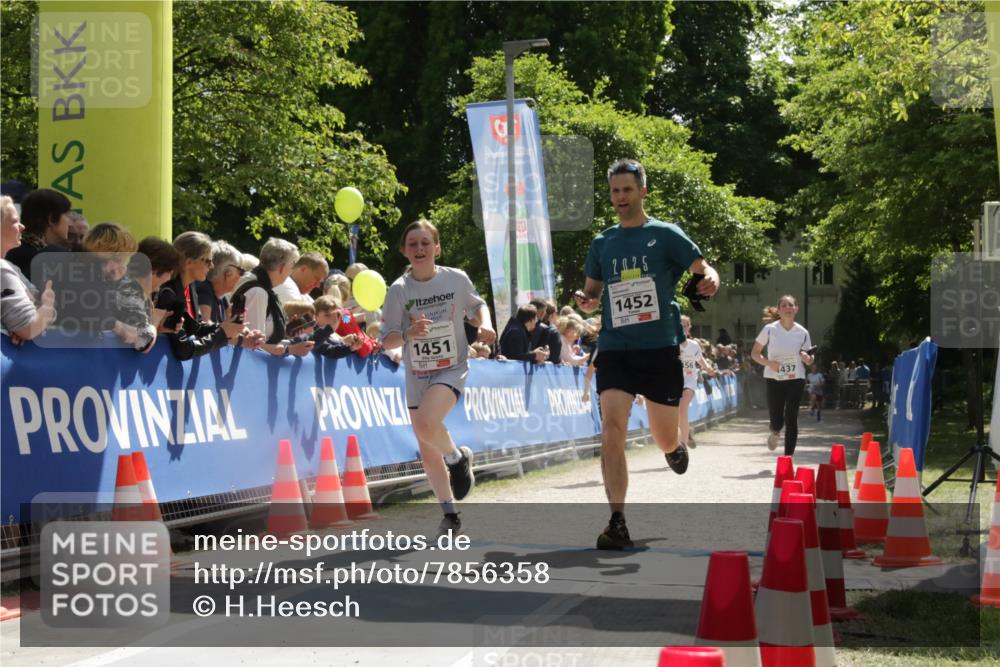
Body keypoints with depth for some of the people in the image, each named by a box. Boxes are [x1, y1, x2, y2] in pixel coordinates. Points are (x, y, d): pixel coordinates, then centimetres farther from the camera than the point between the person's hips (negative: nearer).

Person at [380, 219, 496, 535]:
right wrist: (408, 333, -24)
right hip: (416, 376, 3)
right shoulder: (399, 290, -5)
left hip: (452, 368, -3)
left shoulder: (456, 279, -5)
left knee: (426, 423, -30)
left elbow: (477, 305, 14)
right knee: (427, 453, 7)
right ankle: (450, 513, 22)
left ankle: (457, 457, 0)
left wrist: (485, 324, -7)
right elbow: (386, 340, -4)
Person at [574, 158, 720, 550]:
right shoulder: (602, 243, 12)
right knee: (612, 428, -17)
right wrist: (585, 300, -4)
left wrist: (709, 281, -24)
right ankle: (617, 524, -17)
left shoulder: (665, 235, 1)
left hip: (660, 347, -2)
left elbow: (704, 270, 0)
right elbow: (592, 291, 20)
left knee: (665, 441, 7)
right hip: (614, 349, 2)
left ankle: (674, 448, 48)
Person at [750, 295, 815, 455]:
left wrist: (807, 358, -15)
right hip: (774, 380, -1)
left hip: (796, 380, 1)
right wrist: (768, 362, -19)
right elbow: (755, 353, -1)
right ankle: (775, 433, 40)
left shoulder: (802, 332, 0)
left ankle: (788, 457, 1)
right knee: (777, 421, 2)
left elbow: (809, 360, 10)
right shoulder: (769, 329, -6)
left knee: (791, 419, -7)